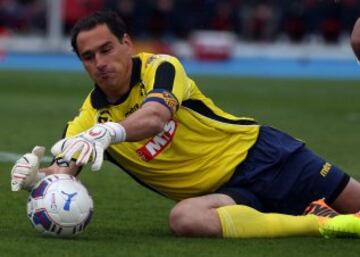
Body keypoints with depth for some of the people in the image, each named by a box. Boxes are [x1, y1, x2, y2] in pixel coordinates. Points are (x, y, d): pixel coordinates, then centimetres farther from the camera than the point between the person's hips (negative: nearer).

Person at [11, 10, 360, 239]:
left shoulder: (160, 67, -13)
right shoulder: (91, 118, -1)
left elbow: (157, 114, -35)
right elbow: (62, 172, -12)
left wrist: (109, 133, -56)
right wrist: (36, 176, -37)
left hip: (258, 153, -2)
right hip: (225, 193, 2)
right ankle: (321, 224, -33)